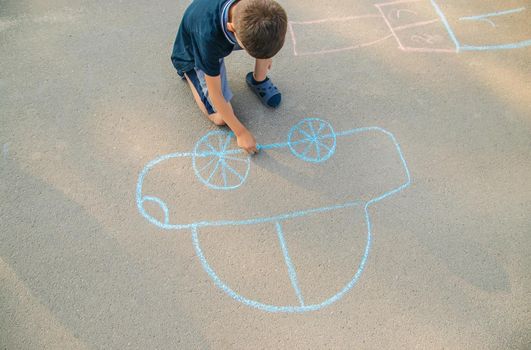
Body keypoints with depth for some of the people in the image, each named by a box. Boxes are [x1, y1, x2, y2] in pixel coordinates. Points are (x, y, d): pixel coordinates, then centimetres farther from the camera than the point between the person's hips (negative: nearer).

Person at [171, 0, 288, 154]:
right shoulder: (208, 35, -45)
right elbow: (215, 93, -32)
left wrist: (265, 54, 10)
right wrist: (241, 132, -25)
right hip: (194, 54, -4)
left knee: (266, 38, -24)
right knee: (221, 118, -12)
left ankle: (258, 81, 6)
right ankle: (189, 73, 10)